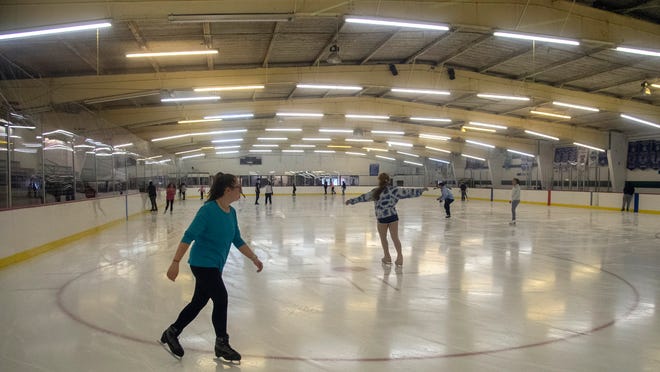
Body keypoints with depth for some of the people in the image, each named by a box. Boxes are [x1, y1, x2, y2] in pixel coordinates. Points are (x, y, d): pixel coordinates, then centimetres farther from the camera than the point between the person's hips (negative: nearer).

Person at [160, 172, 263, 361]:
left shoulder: (231, 212, 3)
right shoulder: (208, 210, -21)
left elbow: (238, 241, 11)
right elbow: (189, 236, -22)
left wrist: (254, 258, 9)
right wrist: (175, 262, -25)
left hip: (214, 266, 9)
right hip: (202, 263, -9)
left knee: (198, 302, 17)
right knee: (221, 298, -5)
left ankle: (172, 333, 35)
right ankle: (222, 343, 14)